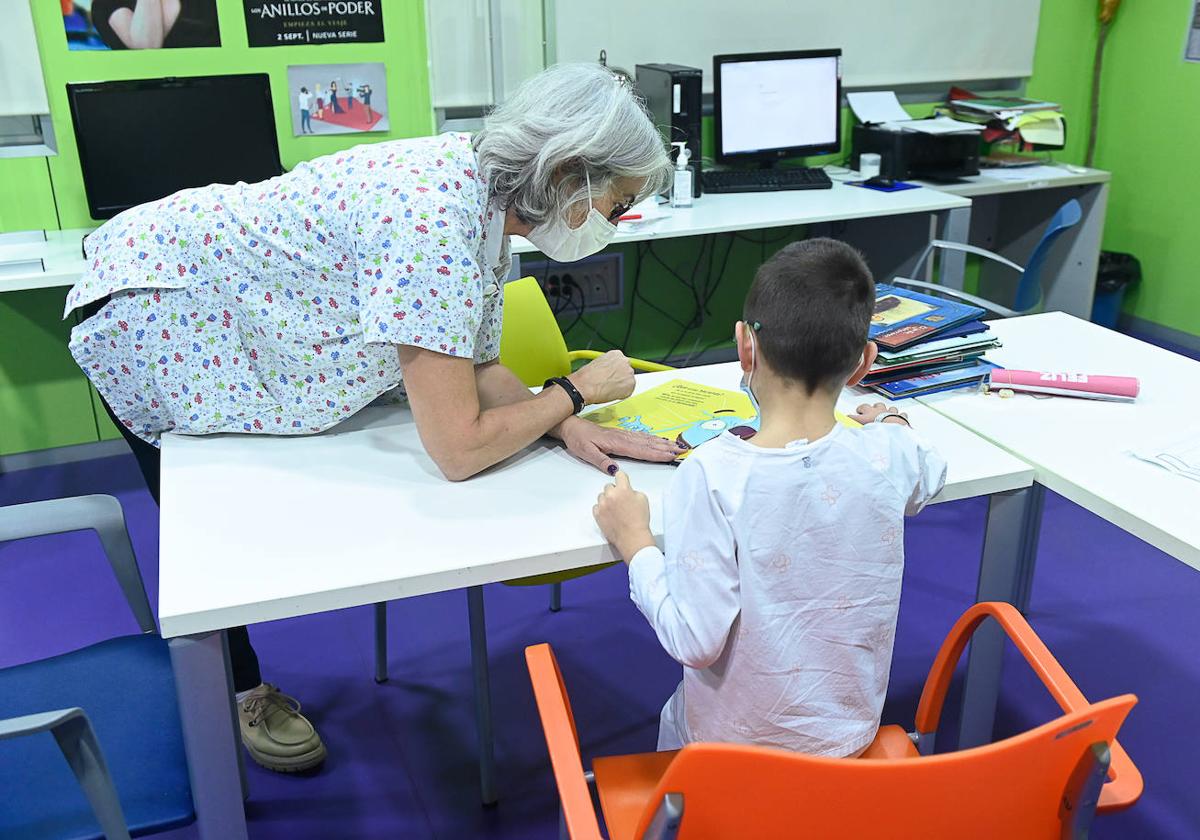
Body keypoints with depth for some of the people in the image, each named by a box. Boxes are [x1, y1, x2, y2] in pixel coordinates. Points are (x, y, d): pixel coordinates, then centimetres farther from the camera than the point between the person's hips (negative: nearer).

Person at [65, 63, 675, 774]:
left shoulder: (486, 196, -11)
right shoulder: (436, 225, -39)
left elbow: (476, 365, -7)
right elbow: (459, 449, -38)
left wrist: (566, 427, -23)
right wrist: (574, 391, -23)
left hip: (226, 309, 8)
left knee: (247, 504, 24)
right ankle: (237, 687, 37)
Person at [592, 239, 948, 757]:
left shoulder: (714, 476, -29)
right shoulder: (888, 455, -17)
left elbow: (697, 642, -25)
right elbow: (931, 476, 9)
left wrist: (633, 541, -12)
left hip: (733, 741, -3)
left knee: (675, 716, 31)